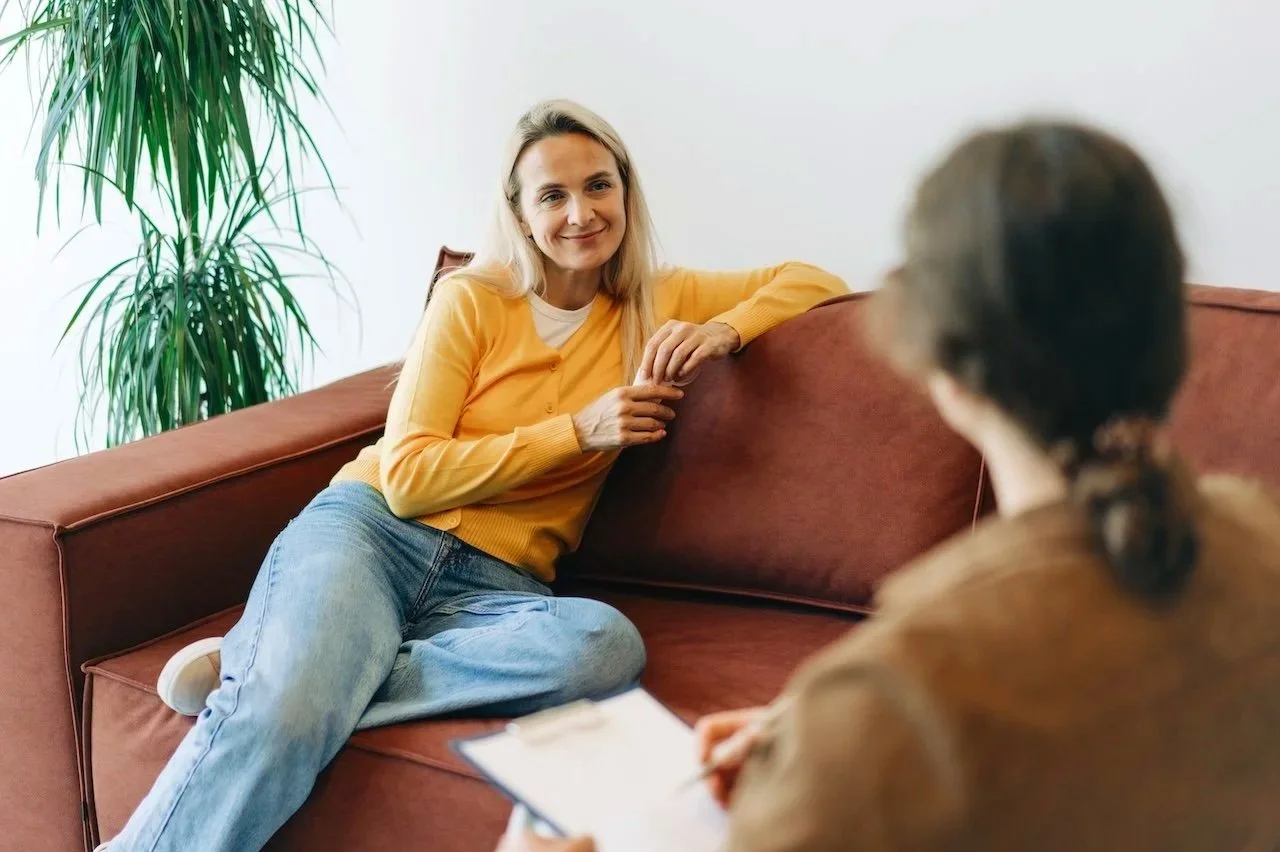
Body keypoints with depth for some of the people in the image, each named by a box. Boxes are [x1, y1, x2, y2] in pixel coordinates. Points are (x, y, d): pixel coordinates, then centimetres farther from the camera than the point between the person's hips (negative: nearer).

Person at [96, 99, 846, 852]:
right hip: (372, 531, -3)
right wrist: (581, 429, -10)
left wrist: (725, 330, -5)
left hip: (494, 584, 3)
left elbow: (814, 281, 15)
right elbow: (407, 476, -4)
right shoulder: (472, 300, 2)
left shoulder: (656, 304, 12)